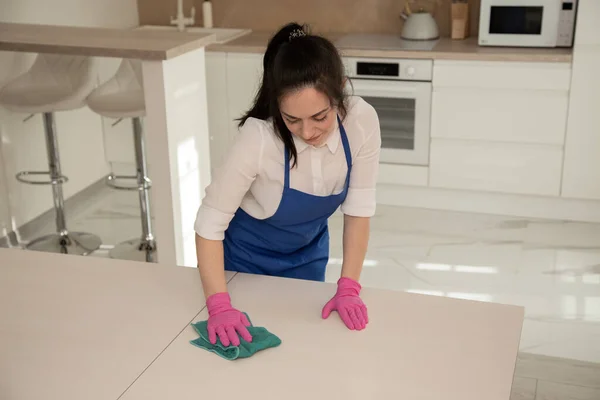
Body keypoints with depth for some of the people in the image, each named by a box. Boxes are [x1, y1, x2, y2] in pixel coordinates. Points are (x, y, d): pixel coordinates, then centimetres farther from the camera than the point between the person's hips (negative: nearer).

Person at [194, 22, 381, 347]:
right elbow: (210, 222, -27)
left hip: (308, 254, 3)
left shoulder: (362, 122, -27)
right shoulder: (259, 138, -36)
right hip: (248, 257, -2)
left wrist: (348, 287, -21)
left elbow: (358, 209, -17)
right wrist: (219, 305, -35)